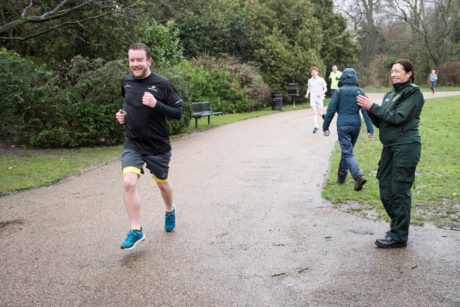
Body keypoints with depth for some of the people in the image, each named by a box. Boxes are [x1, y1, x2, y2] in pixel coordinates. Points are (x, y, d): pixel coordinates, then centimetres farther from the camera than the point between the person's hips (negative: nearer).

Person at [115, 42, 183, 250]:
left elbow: (178, 113, -13)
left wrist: (156, 104, -27)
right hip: (132, 144, 2)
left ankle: (170, 210, 49)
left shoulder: (162, 84, -13)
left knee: (162, 183, 17)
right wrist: (122, 114, 1)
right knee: (128, 182, -18)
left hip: (158, 146, -2)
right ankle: (136, 230, -5)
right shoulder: (126, 81, 1)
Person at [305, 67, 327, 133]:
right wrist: (307, 94, 3)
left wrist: (321, 93, -17)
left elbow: (325, 89, 1)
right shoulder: (310, 80, 7)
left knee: (320, 113, 0)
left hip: (319, 98, -2)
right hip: (312, 98, 2)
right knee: (314, 112, -8)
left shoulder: (321, 80, -2)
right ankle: (316, 126, -6)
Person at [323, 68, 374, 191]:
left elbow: (331, 110, -6)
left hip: (343, 126, -4)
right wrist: (370, 129, -3)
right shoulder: (359, 92, 4)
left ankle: (358, 176, -25)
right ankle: (341, 176, 30)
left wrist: (325, 127, 3)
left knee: (348, 153, -4)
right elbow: (366, 111, -2)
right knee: (347, 150, 20)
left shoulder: (339, 91, -4)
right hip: (356, 125, 4)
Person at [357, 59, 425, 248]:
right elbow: (380, 122, 15)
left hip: (406, 147, -8)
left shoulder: (414, 93, -6)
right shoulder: (390, 95, 16)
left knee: (399, 191, -4)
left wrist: (372, 107, -16)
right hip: (389, 147, 8)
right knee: (385, 190, 10)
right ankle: (397, 226, 27)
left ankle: (399, 237, 4)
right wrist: (369, 109, -2)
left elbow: (398, 117, -17)